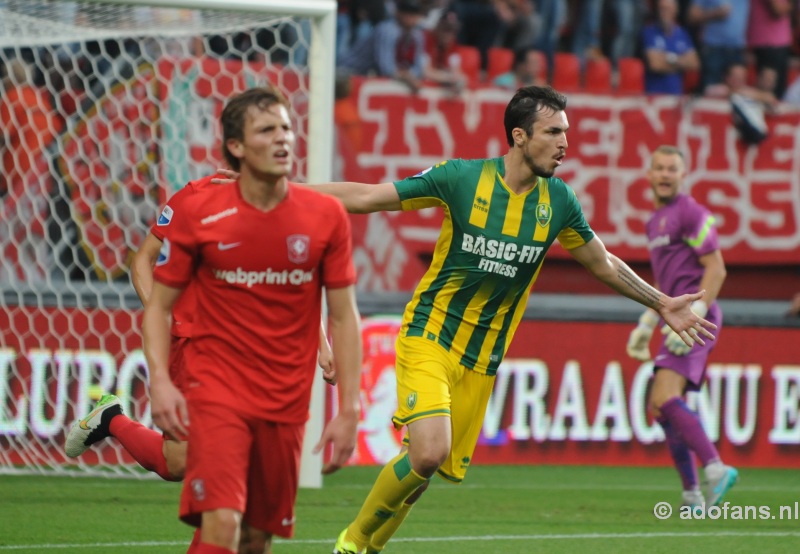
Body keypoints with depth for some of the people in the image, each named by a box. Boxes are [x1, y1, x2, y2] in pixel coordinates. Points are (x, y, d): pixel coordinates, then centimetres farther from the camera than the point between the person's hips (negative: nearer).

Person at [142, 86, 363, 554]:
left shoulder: (327, 216, -1)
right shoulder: (198, 213, -5)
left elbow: (344, 317, 4)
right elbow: (159, 305, 3)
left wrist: (349, 411, -2)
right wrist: (160, 380, -13)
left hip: (286, 405, 3)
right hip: (216, 389, -3)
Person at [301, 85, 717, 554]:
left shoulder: (558, 201, 1)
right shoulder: (460, 178, -11)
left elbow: (604, 264, 18)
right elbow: (365, 198, -6)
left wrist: (661, 303, 16)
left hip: (481, 361, 5)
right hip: (429, 338, -5)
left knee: (446, 468, 3)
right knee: (429, 452, -23)